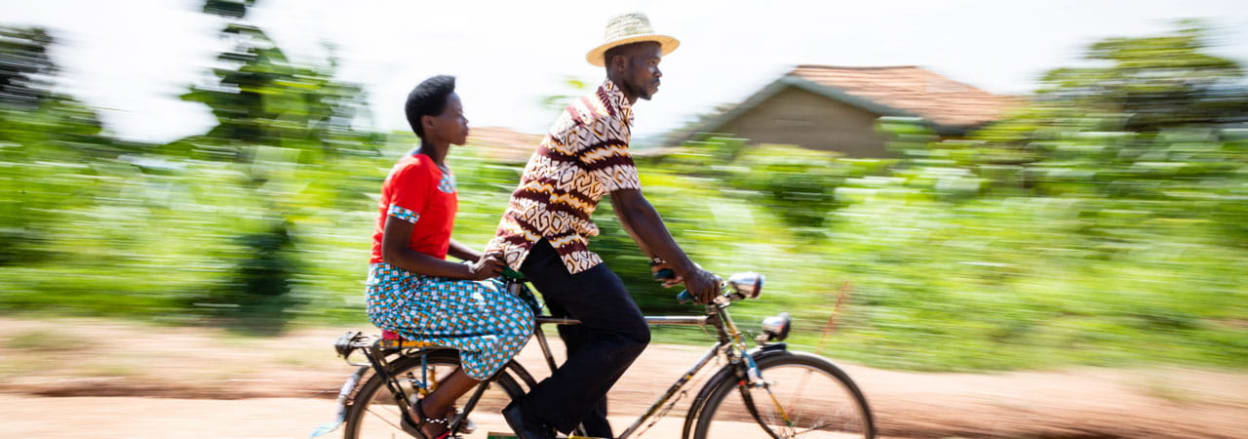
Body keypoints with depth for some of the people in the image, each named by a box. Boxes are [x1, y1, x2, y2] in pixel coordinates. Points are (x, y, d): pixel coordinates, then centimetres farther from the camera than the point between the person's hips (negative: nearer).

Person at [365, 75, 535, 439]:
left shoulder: (438, 172, 14)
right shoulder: (414, 171, -16)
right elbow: (394, 252, -21)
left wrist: (483, 259, 5)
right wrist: (469, 270, -21)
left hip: (421, 285, 10)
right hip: (398, 291, -10)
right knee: (516, 321, -19)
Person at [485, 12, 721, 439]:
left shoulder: (606, 111, 15)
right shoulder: (603, 119, -17)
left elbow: (624, 205, 19)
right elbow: (633, 209, -22)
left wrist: (661, 257, 17)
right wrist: (689, 271, -18)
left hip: (544, 243, 10)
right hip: (546, 244, -10)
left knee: (592, 345, 15)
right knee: (628, 332, -10)